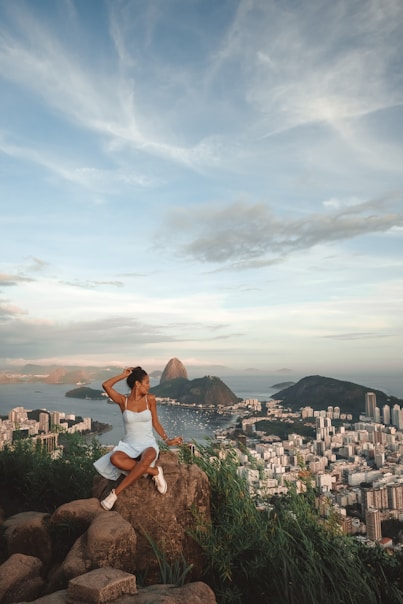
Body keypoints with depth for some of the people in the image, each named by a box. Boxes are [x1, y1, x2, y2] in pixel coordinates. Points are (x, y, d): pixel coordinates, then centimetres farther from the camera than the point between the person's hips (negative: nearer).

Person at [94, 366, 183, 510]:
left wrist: (167, 440, 3)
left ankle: (115, 493, -29)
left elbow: (155, 423, 12)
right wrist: (124, 375, -3)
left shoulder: (150, 399, 4)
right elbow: (106, 385, -13)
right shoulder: (123, 400, 1)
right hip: (129, 446, 0)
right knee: (115, 459, -35)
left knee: (149, 457, -39)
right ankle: (154, 471, -22)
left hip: (148, 445, 0)